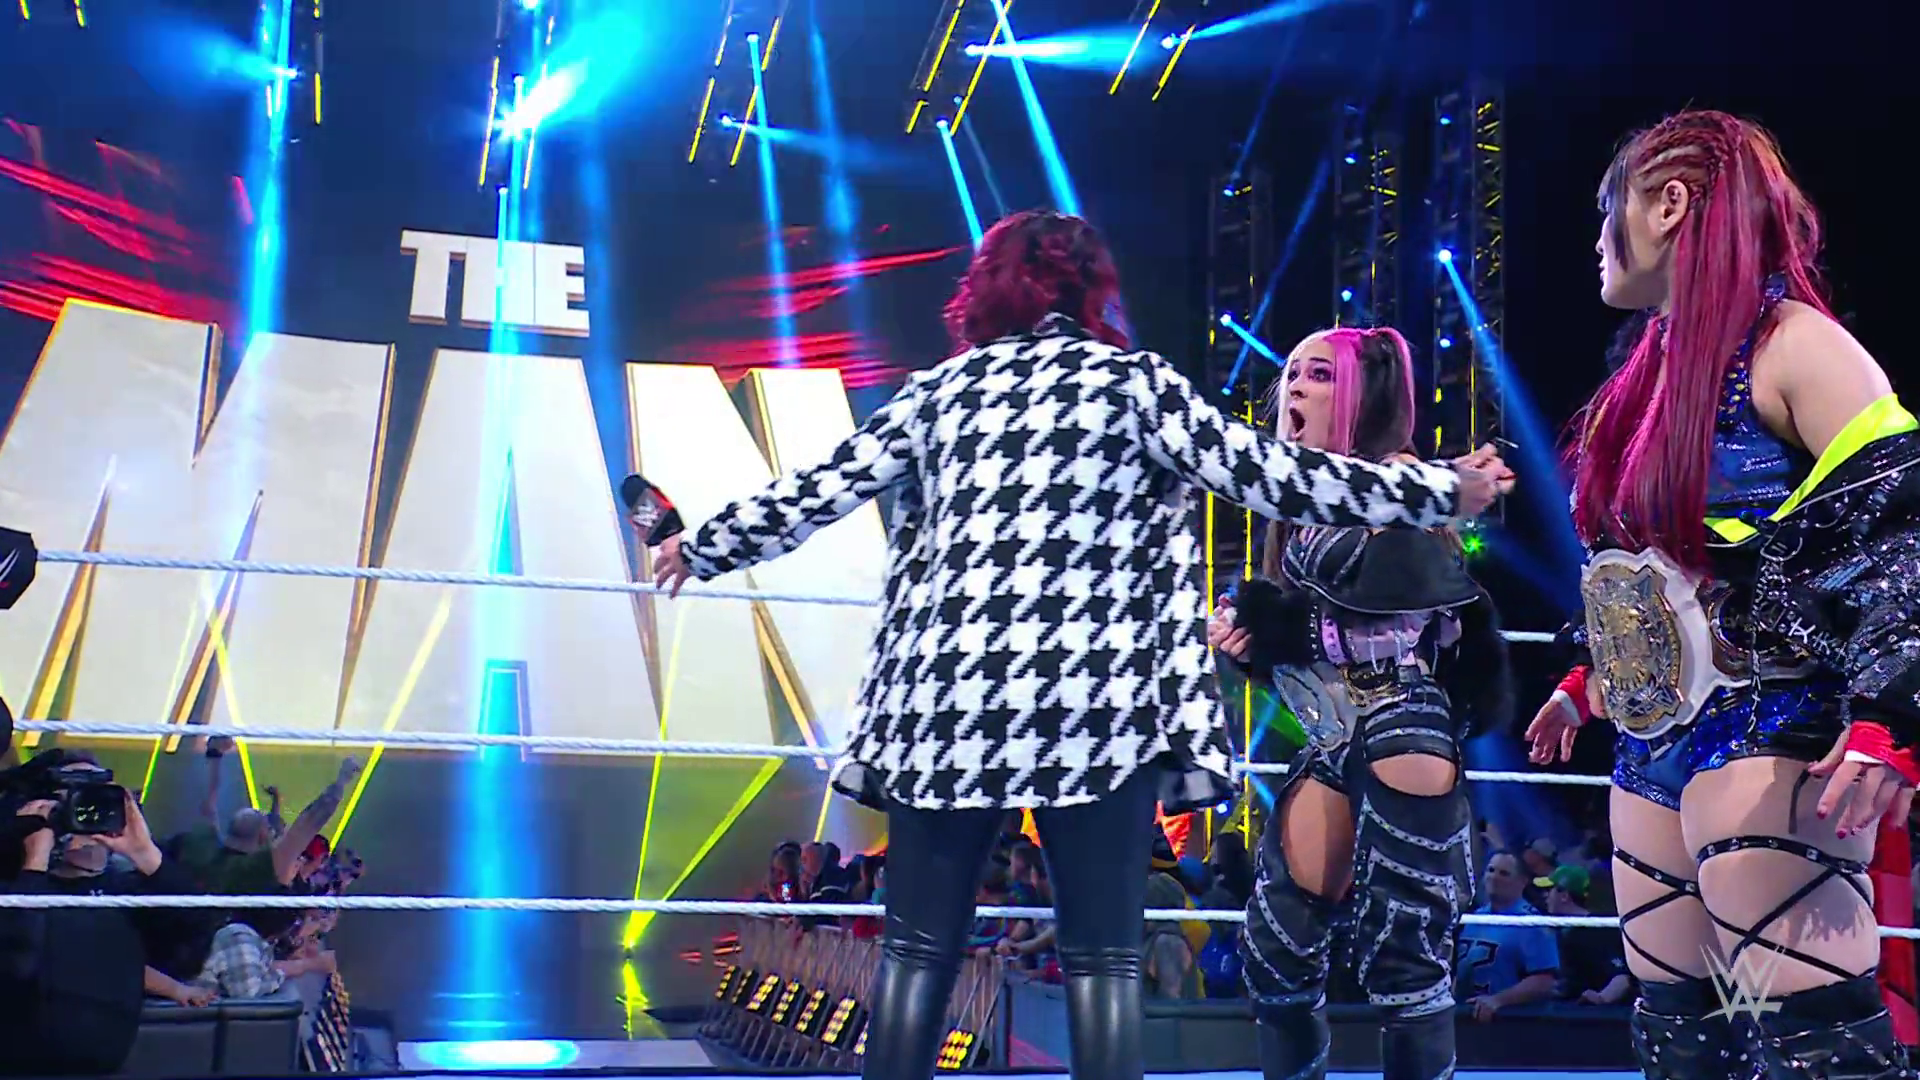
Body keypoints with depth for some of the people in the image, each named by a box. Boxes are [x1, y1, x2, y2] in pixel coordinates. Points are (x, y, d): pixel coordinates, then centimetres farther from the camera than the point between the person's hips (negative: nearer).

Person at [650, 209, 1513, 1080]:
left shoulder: (943, 388, 14)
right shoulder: (1130, 380, 6)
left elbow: (819, 491, 17)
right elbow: (1269, 477, 0)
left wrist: (702, 549, 33)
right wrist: (1443, 491, 6)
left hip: (946, 693, 3)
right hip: (1090, 702, -2)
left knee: (919, 946, 7)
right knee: (1102, 954, 2)